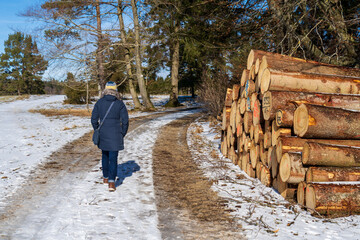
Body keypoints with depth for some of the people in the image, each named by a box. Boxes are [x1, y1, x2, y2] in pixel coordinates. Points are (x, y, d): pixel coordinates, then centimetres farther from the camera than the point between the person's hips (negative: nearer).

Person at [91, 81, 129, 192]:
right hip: (115, 135, -2)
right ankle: (111, 182, -12)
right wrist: (122, 134, 6)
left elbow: (94, 119, 1)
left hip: (103, 134, 2)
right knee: (113, 158, 1)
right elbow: (125, 120, -6)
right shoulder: (120, 103, -6)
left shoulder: (99, 102, -1)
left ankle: (105, 177, 35)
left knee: (105, 155, 22)